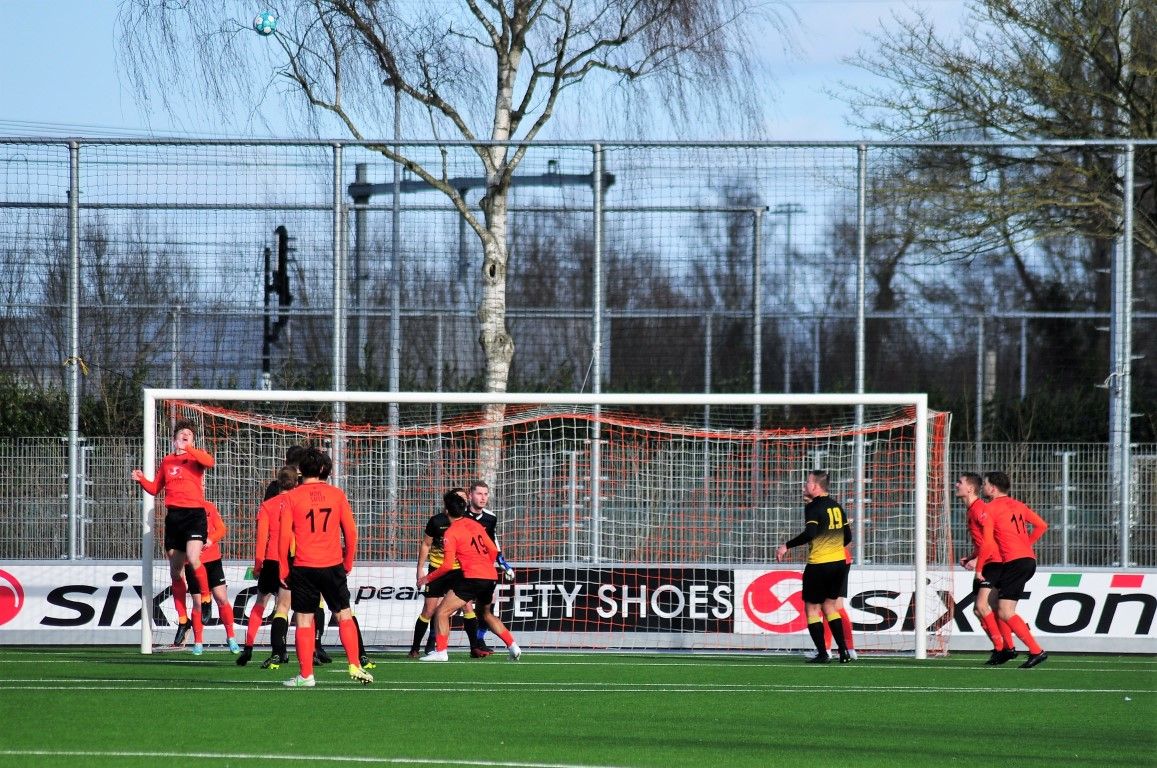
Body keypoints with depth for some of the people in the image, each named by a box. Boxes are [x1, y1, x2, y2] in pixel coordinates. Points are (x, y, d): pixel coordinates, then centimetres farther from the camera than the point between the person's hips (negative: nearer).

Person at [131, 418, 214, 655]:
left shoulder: (196, 457, 2)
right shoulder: (167, 461, 16)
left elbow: (209, 462, -22)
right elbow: (155, 488, 21)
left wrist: (187, 449, -28)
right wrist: (141, 480, 3)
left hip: (194, 513, -5)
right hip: (173, 516, 6)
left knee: (193, 558, -28)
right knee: (175, 571, 8)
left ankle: (206, 598, -4)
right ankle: (182, 620, 17)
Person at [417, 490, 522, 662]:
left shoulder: (451, 533, -6)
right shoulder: (474, 524, 13)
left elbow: (448, 565, -11)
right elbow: (493, 550, 16)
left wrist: (428, 577, 1)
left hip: (472, 577, -7)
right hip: (491, 577, 7)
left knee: (442, 612, -2)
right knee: (485, 614, 29)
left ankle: (441, 652, -10)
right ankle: (513, 647, 25)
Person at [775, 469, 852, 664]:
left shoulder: (813, 507, -12)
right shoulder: (836, 506, 11)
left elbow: (810, 533, -27)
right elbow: (847, 536, 16)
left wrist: (787, 546, -20)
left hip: (819, 565, -7)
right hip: (839, 563, 7)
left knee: (812, 608, 4)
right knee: (829, 605, 18)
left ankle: (822, 653, -2)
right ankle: (844, 652, 11)